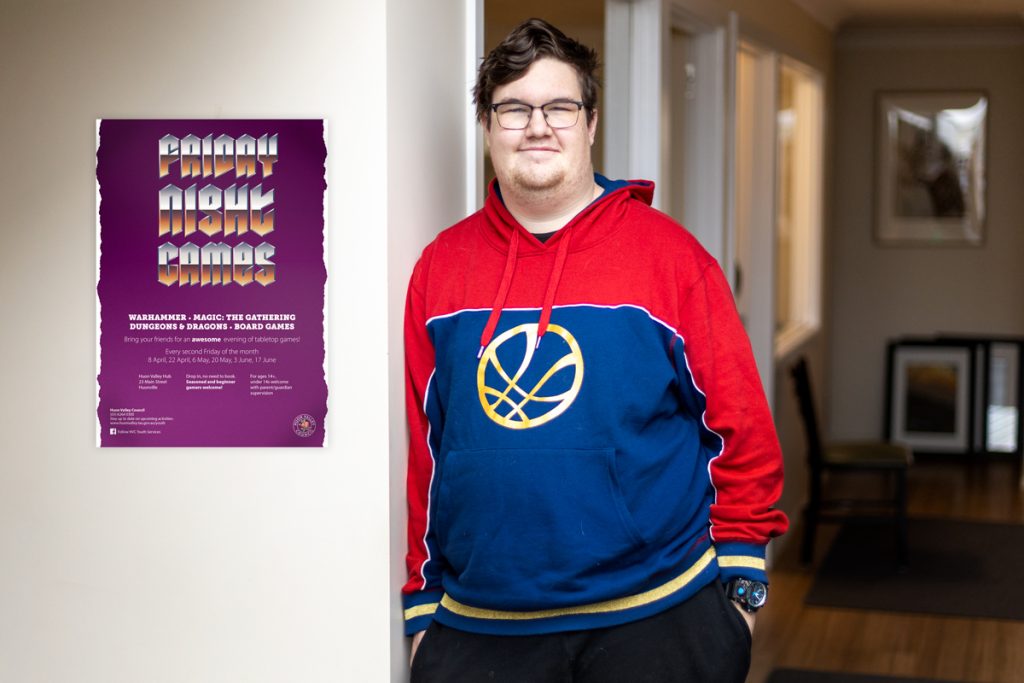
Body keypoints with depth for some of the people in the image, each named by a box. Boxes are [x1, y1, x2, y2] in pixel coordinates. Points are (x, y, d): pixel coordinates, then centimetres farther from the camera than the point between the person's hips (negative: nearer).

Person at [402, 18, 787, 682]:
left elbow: (740, 427, -1)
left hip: (658, 619, -1)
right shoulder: (442, 266, 4)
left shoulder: (668, 254, -2)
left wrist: (739, 582, -2)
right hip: (478, 628, 2)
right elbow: (423, 447, 6)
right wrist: (423, 603, 7)